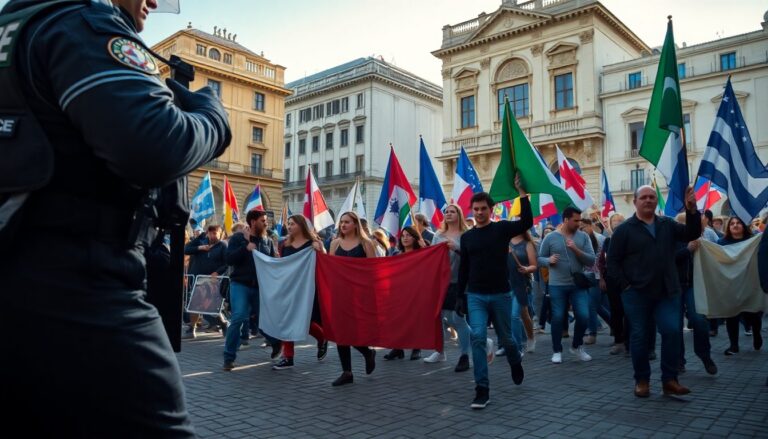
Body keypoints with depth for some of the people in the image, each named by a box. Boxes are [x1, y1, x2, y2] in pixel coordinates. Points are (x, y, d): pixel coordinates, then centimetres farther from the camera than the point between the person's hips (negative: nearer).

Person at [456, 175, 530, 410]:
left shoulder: (502, 228, -3)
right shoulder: (467, 236, 6)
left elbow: (526, 223, -22)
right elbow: (463, 268, 10)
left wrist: (522, 192, -26)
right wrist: (460, 296, 7)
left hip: (501, 295, -1)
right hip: (475, 296, 2)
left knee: (506, 337, 14)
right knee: (478, 338, -12)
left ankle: (515, 363, 48)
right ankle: (482, 390, -5)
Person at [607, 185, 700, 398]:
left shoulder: (667, 224, 11)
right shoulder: (624, 229, -2)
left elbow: (692, 234, 0)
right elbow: (612, 261, -3)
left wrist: (692, 210, -14)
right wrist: (624, 285, -10)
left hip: (667, 292, 4)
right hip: (636, 293, -3)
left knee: (672, 331, -2)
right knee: (639, 336, 4)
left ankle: (669, 379, 11)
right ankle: (642, 380, 17)